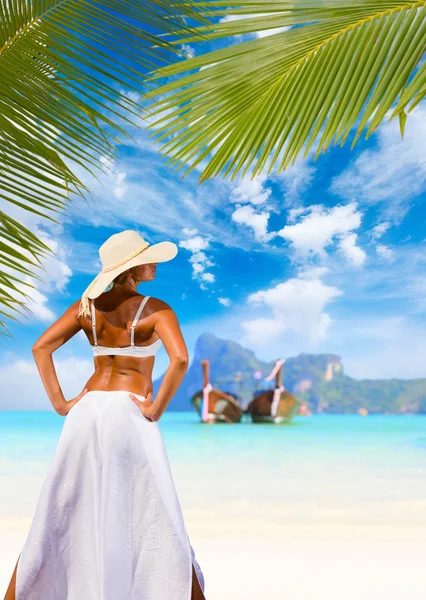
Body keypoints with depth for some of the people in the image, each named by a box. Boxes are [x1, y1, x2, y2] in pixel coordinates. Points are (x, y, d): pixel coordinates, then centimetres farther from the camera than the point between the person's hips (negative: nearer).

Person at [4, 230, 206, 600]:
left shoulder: (87, 305, 8)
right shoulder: (156, 309, -6)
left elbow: (41, 347, 4)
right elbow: (180, 359, -22)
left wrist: (59, 402, 4)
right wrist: (157, 410, -12)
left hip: (87, 410, 5)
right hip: (130, 413, -4)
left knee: (60, 511, 17)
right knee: (156, 515, 5)